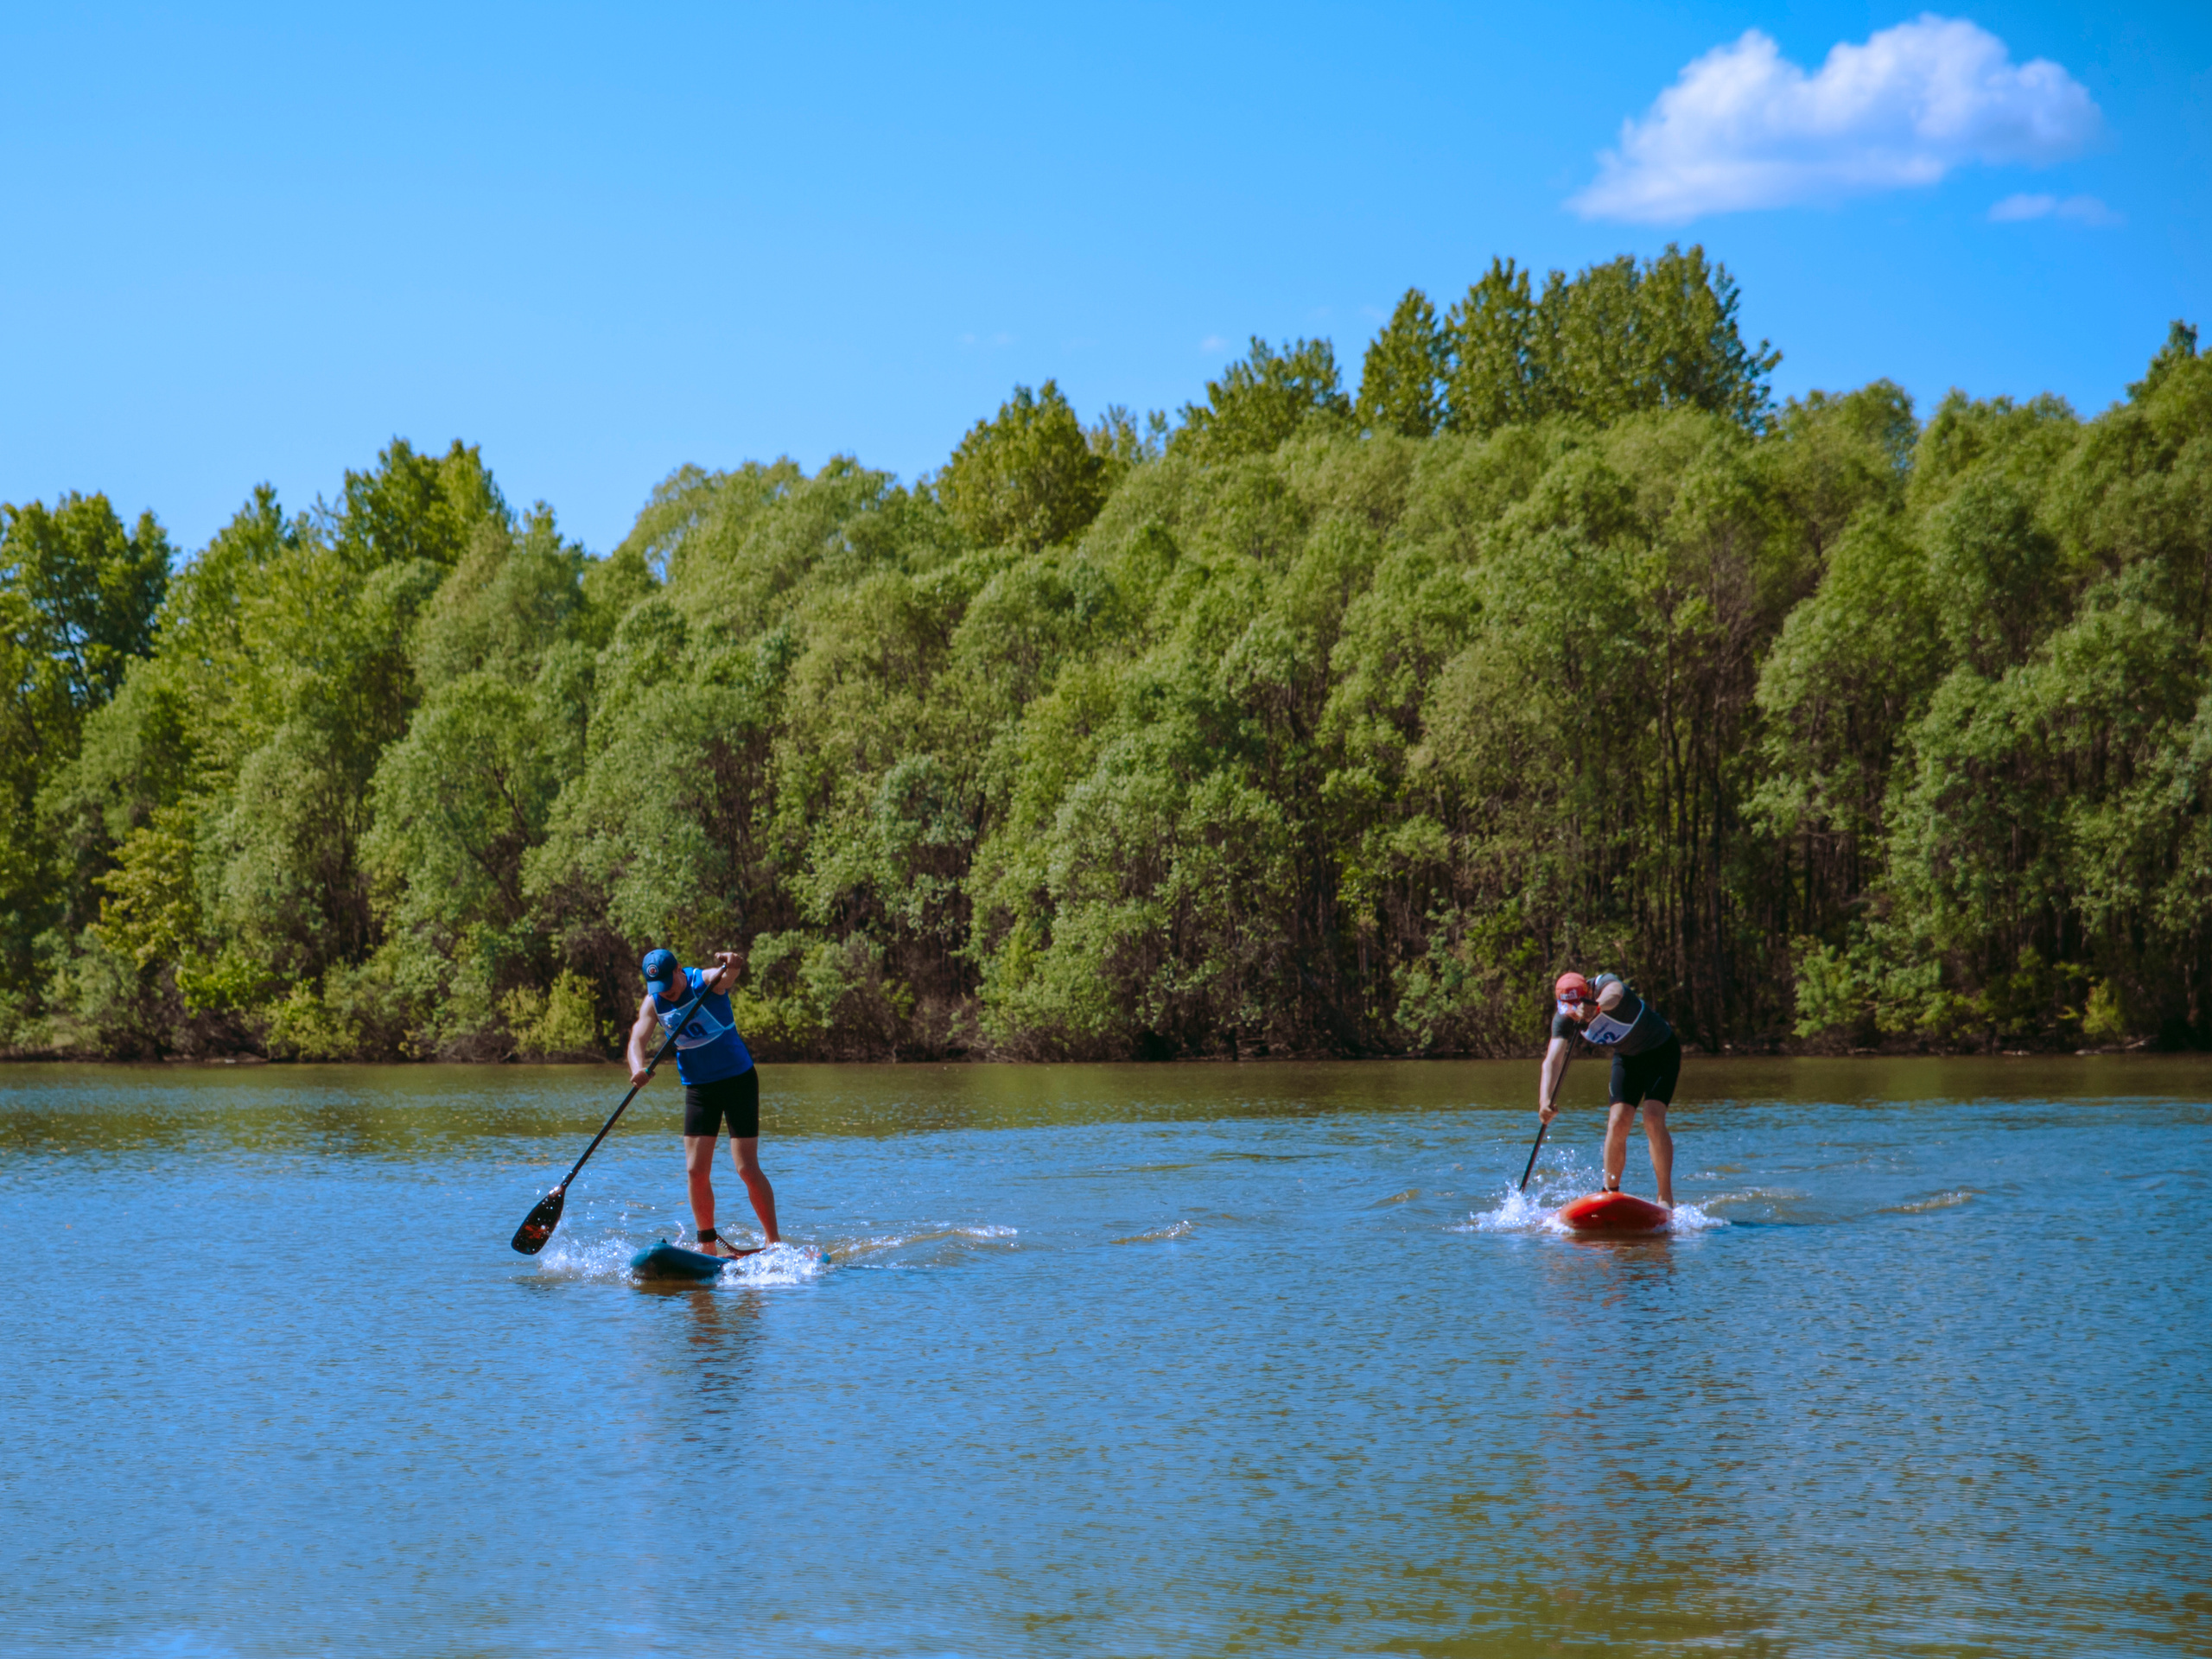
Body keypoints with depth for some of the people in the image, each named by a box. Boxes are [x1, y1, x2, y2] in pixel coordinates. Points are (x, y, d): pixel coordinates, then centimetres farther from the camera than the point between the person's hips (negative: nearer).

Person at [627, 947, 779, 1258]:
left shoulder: (707, 981, -17)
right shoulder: (653, 1004, -4)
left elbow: (727, 975, -40)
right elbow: (638, 1039, -16)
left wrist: (730, 964, -65)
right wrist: (638, 1067, -39)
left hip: (739, 1079, -5)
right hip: (698, 1088, 5)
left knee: (747, 1168, -10)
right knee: (696, 1170, -1)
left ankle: (775, 1241, -1)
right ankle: (708, 1244, 13)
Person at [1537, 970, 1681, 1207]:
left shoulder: (1607, 983, -32)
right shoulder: (1564, 1019, -18)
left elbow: (1613, 993, -58)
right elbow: (1553, 1060, -28)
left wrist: (1596, 1007, -81)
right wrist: (1546, 1099, -45)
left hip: (1661, 1049, -5)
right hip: (1627, 1058, 5)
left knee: (1653, 1120, -19)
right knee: (1617, 1122, -9)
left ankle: (1666, 1199, -14)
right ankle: (1610, 1193, 5)